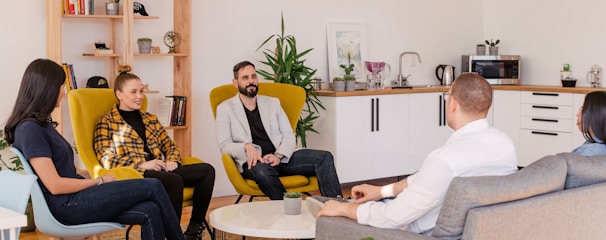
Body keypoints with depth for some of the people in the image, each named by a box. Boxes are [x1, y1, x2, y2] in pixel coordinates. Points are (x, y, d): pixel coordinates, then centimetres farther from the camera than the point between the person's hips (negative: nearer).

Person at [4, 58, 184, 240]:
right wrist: (99, 181, -7)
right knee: (153, 187, -11)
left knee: (150, 212, -12)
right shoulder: (29, 129, -14)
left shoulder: (42, 123, 17)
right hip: (66, 206, -9)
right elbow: (55, 185, -18)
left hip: (75, 198, 9)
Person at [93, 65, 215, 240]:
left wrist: (172, 161, -1)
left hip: (159, 171, 7)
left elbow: (170, 145, 24)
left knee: (206, 170, -16)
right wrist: (142, 164, -17)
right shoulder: (107, 122, 4)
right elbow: (106, 159, -8)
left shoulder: (150, 119, 24)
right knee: (175, 181, -35)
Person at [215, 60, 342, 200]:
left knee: (324, 157, -18)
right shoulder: (225, 109, 10)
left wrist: (278, 156, -9)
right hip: (254, 163, -4)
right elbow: (224, 145, 1)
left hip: (281, 158, 4)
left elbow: (289, 136, 12)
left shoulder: (272, 103, 19)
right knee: (262, 170, -41)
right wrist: (246, 147, -20)